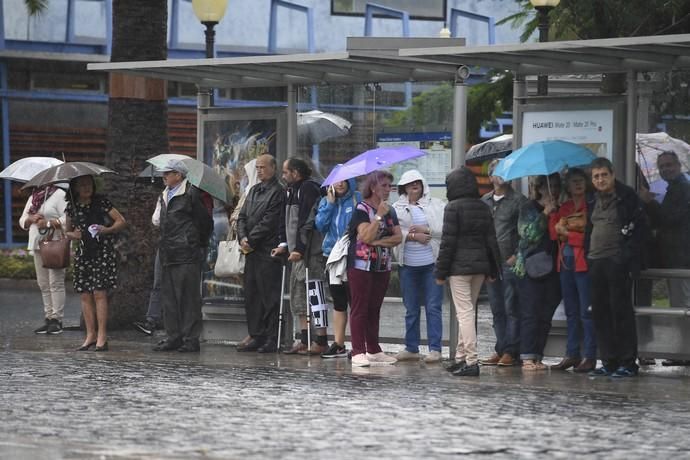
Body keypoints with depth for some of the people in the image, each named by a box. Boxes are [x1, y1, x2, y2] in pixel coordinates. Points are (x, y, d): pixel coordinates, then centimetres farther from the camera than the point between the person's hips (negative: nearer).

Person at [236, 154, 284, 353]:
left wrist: (251, 240, -12)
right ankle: (256, 336, 16)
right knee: (251, 295, 10)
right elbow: (242, 216, 14)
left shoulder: (277, 192, -8)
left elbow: (268, 222, -14)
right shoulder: (253, 190, 18)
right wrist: (242, 238, -2)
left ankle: (272, 338, -3)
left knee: (269, 296, -6)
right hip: (251, 251, 8)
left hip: (267, 252, -8)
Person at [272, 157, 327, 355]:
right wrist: (284, 245, 13)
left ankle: (321, 341, -8)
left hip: (310, 252, -10)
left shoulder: (309, 189, -12)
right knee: (298, 296, 10)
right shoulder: (292, 191, 18)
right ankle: (304, 340, 13)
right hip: (297, 251, 10)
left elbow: (307, 222, -20)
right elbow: (287, 222, 23)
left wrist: (299, 248, -22)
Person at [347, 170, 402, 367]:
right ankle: (358, 353, -9)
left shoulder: (390, 211, 12)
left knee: (374, 309, 11)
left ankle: (374, 350, 15)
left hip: (383, 267, 6)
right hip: (362, 266, -6)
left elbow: (398, 237, 2)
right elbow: (366, 236, -21)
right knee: (359, 309, -6)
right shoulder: (362, 209, -8)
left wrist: (379, 241, -13)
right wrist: (379, 215, -18)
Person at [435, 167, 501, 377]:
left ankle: (471, 361, -13)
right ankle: (461, 357, 21)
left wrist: (441, 271, -7)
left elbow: (448, 241, -12)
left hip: (459, 266, -7)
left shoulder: (453, 207, -10)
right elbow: (491, 240, 10)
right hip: (480, 264, 7)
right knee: (468, 311, 16)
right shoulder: (483, 208, 9)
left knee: (465, 312, -7)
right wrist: (493, 270, 15)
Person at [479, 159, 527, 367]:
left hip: (510, 263, -6)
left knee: (511, 309, -6)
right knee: (497, 309, 8)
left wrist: (516, 256, -12)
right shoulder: (484, 201, 16)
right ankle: (500, 350, 12)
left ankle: (510, 352, -6)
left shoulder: (518, 200, 0)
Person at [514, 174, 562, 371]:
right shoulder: (529, 208, 4)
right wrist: (545, 214, -12)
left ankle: (537, 357, 6)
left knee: (545, 316, 2)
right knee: (530, 313, -9)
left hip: (552, 269, 4)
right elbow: (527, 234, -9)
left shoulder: (559, 210, 16)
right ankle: (527, 357, -10)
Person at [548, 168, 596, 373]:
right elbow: (554, 232, 10)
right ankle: (572, 354, 13)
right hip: (566, 262, 7)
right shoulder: (563, 208, 16)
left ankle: (589, 356, -5)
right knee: (571, 312, 9)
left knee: (587, 311, -7)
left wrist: (567, 235, -6)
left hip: (583, 262, -7)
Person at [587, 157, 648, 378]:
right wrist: (588, 256, 11)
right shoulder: (594, 202, 16)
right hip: (596, 264, 7)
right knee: (600, 312, 5)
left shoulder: (627, 197, -3)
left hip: (618, 263, -7)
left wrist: (628, 255, -14)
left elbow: (640, 227, -8)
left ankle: (628, 362, -4)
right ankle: (609, 362, 11)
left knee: (621, 310, -7)